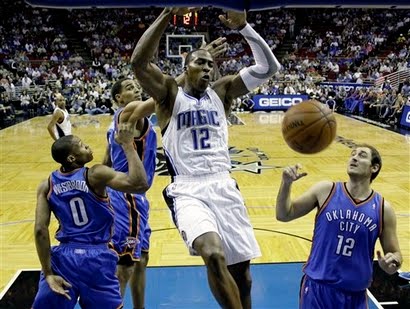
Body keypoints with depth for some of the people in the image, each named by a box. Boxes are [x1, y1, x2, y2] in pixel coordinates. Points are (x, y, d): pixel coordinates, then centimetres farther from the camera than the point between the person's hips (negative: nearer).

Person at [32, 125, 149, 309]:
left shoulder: (47, 185, 0)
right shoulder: (95, 175, -12)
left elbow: (40, 230, -6)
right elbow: (140, 184, -23)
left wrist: (48, 273, -2)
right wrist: (127, 145, -13)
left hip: (63, 257, 3)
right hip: (97, 258, -3)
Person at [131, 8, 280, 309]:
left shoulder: (222, 92, 12)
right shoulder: (170, 92, 4)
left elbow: (269, 67, 4)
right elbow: (138, 61, -15)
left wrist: (244, 26, -8)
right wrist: (168, 14, -19)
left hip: (224, 186, 4)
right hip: (188, 190, -4)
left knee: (241, 266, 11)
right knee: (214, 255, -29)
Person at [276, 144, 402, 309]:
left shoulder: (383, 208, -3)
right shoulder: (325, 190, -4)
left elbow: (395, 254, 6)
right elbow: (284, 214, -1)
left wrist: (392, 263, -18)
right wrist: (286, 183, -17)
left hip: (354, 294, 1)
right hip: (317, 287, -1)